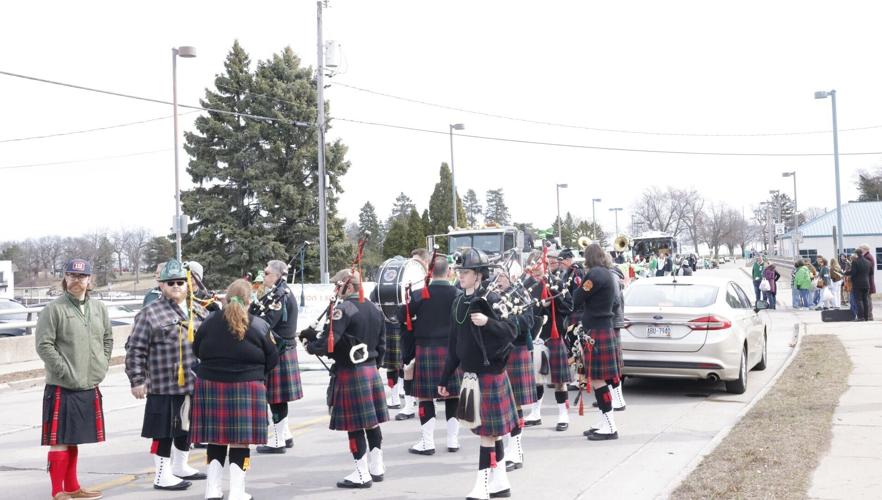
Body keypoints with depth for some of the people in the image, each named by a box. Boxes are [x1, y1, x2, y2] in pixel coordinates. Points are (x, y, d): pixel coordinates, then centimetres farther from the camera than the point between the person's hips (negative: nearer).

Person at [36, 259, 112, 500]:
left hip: (90, 387, 6)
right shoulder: (54, 309, -9)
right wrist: (65, 371, -16)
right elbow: (43, 345, -13)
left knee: (74, 439, 17)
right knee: (60, 441, -1)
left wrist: (101, 366, 7)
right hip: (62, 387, -6)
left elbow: (108, 339, 18)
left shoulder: (98, 308, 8)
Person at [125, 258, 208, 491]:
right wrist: (137, 380, -13)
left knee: (186, 427, 18)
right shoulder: (150, 313, -8)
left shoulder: (198, 310, 10)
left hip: (195, 384, 7)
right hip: (164, 387, -7)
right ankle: (163, 476, 12)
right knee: (165, 431, 1)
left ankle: (180, 467, 35)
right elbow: (135, 350, -10)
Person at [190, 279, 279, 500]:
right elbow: (272, 360, 0)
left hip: (210, 386, 3)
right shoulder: (259, 326, -7)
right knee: (240, 440, 4)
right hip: (246, 389, -2)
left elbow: (196, 351, 12)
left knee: (215, 439, 12)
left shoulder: (209, 322, -1)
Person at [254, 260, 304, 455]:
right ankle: (285, 435, 27)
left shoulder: (280, 296, -17)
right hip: (283, 349, 10)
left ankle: (278, 441, 5)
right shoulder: (282, 293, 14)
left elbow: (265, 323, -23)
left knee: (277, 396, -2)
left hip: (278, 352, -10)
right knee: (278, 396, 17)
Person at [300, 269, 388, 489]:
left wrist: (309, 344, -2)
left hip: (350, 373, -8)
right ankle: (377, 468, 23)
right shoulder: (374, 309, 12)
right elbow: (381, 344, 16)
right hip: (371, 370, 8)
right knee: (372, 421, 14)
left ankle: (362, 474, 3)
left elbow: (328, 343, -21)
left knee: (354, 424, -2)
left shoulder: (343, 308, -15)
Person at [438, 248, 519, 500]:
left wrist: (488, 322, -31)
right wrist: (446, 378, 16)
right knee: (491, 430, 13)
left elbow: (511, 330, -15)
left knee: (488, 430, -2)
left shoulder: (490, 300, -11)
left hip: (490, 373, -7)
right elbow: (454, 344, 15)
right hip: (470, 374, 7)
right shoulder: (459, 302, 10)